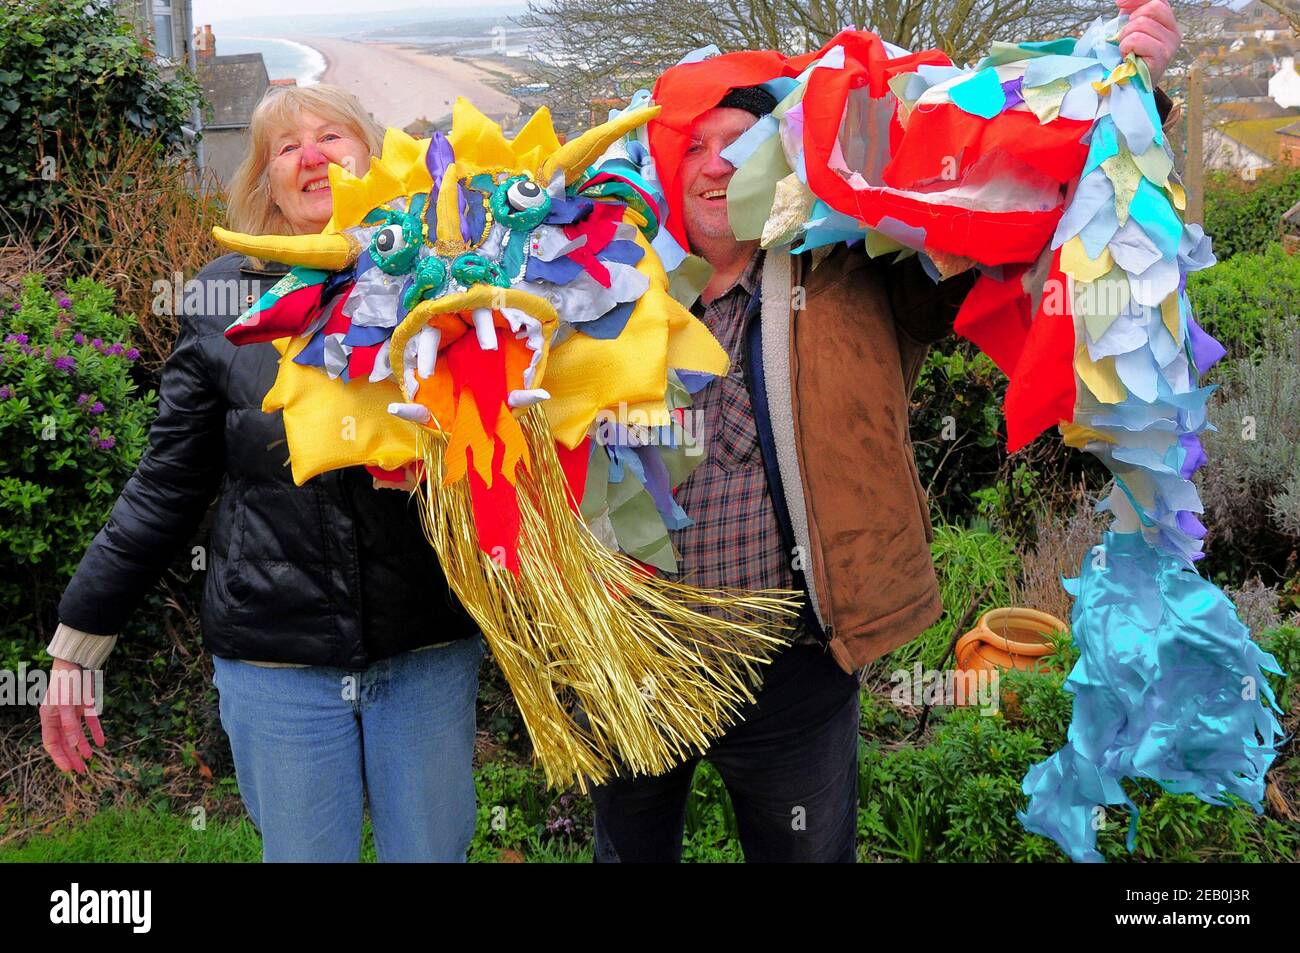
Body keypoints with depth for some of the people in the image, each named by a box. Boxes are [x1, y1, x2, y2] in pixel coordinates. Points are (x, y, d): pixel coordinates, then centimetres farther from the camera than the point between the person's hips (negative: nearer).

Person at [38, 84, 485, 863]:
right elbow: (169, 485, 4)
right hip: (275, 662, 0)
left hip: (430, 652, 0)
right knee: (303, 850, 15)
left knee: (433, 849, 15)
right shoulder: (225, 297, 1)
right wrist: (76, 646, 5)